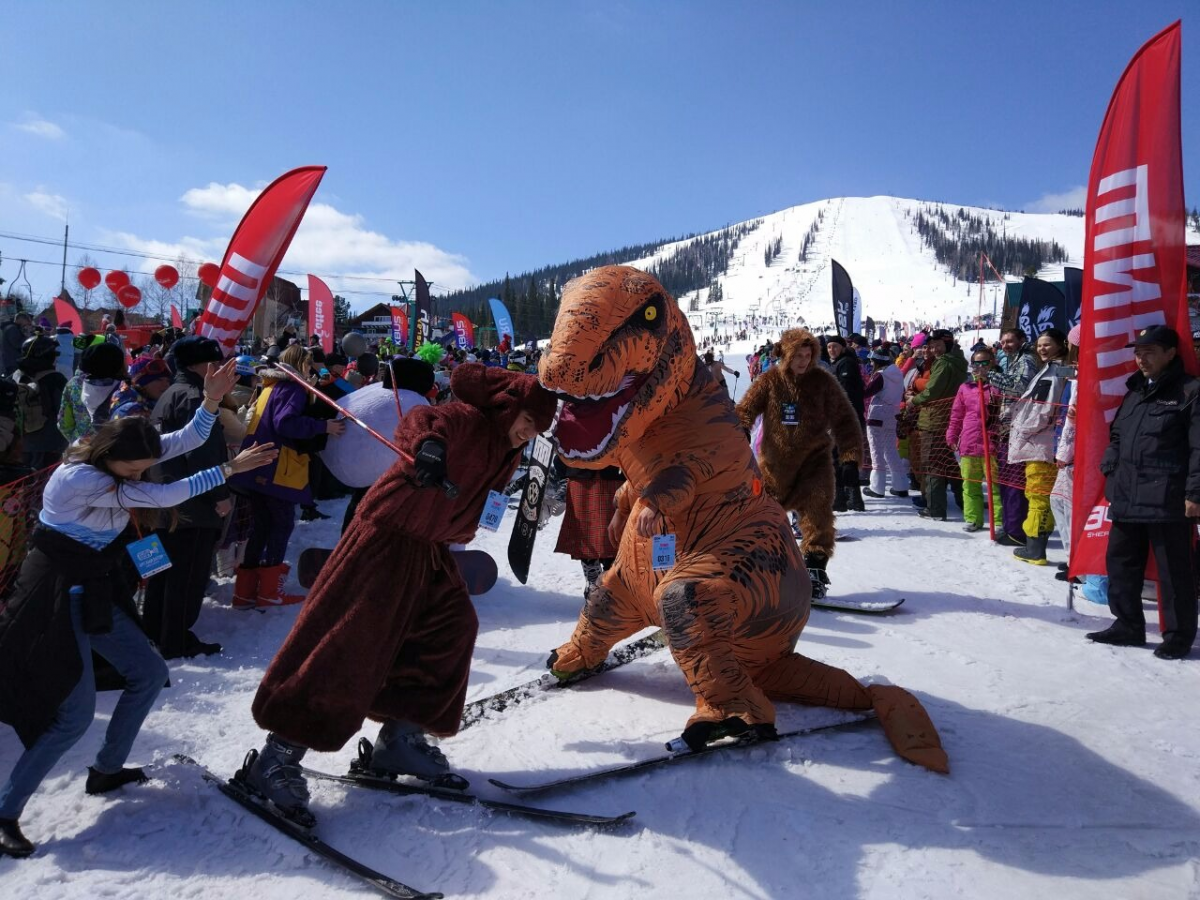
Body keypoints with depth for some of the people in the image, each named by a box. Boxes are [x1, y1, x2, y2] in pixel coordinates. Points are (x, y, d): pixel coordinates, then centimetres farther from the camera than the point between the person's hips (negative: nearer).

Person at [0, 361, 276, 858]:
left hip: (97, 593, 9)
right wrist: (230, 468, -23)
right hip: (58, 598, -9)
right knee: (75, 715, -11)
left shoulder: (121, 457, -1)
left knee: (149, 672, 12)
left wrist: (211, 400, -22)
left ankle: (106, 770, 27)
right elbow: (163, 496, -27)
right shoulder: (78, 477, -25)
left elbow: (188, 440, -4)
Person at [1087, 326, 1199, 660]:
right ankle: (1128, 626, 25)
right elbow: (1116, 437, 24)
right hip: (1126, 499, 8)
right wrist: (1111, 472, 12)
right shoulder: (1135, 392, 17)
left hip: (1168, 503, -7)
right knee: (1121, 563, 13)